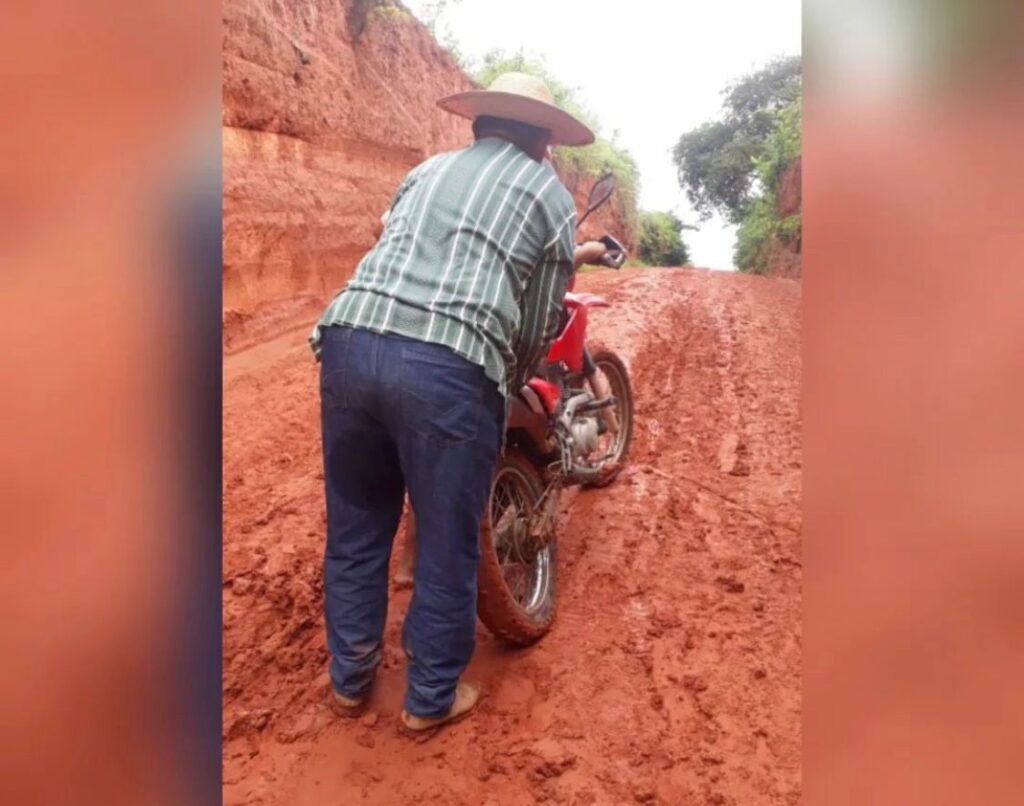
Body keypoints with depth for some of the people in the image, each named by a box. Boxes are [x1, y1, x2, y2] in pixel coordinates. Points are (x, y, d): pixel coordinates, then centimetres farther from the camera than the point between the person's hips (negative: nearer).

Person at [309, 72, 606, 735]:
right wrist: (508, 381, 32)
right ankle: (431, 700, 31)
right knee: (447, 545, 13)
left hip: (350, 340, 5)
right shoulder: (550, 193, 14)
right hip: (449, 367, -5)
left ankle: (350, 679, 39)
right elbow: (539, 324, 13)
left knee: (356, 529, 21)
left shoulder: (427, 170, 27)